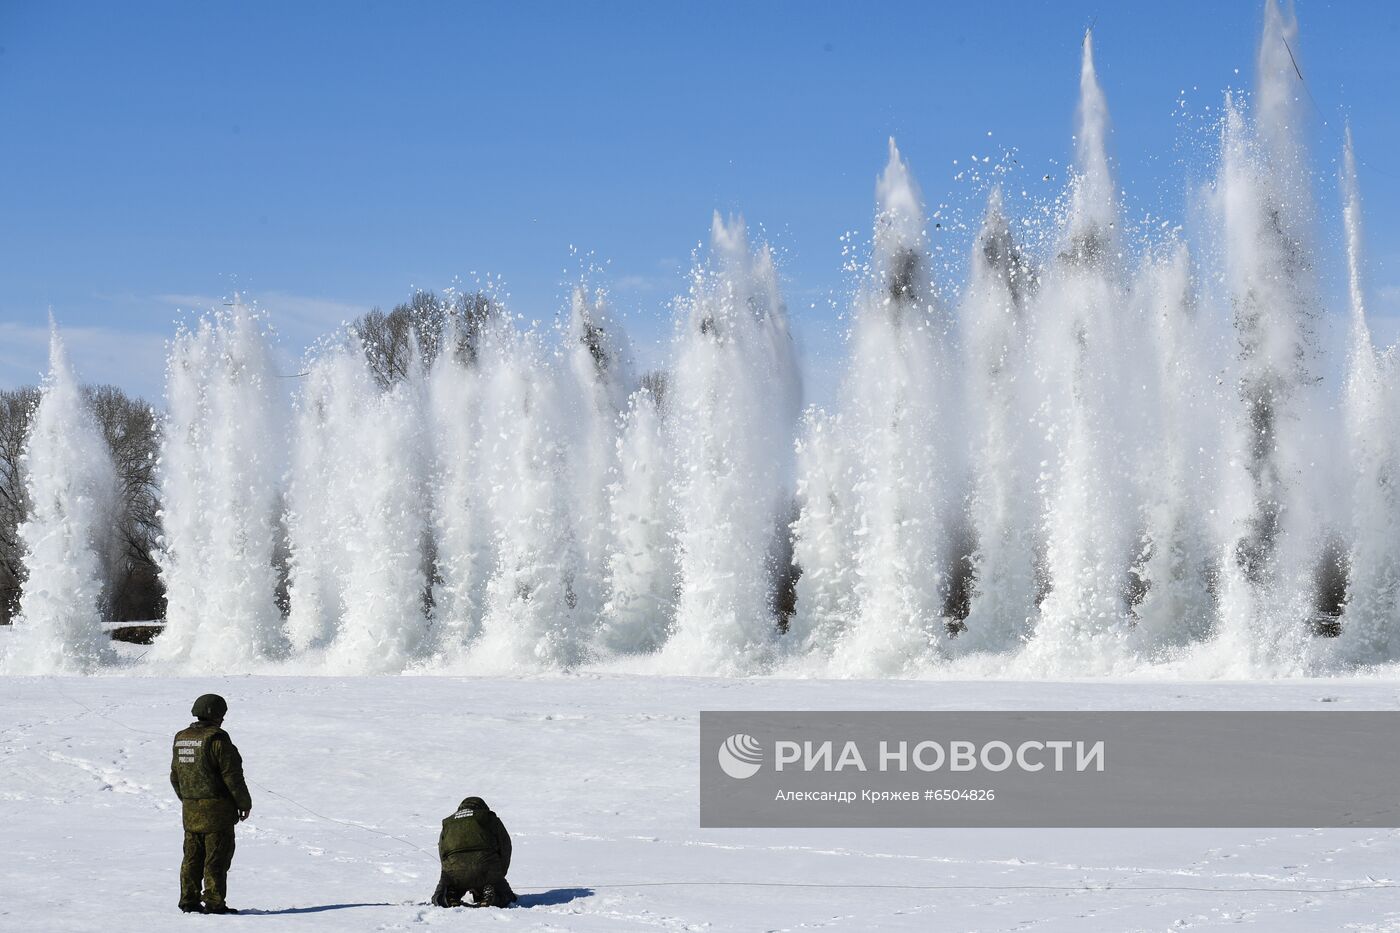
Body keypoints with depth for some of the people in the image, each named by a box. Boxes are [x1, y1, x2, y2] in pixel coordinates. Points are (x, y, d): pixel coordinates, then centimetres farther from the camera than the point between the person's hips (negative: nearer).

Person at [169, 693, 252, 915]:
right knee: (217, 857, -3)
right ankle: (214, 903, -4)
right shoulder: (217, 739, -13)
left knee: (192, 856, 11)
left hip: (190, 810, 7)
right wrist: (244, 803, -4)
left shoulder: (181, 738, 10)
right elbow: (232, 775, -13)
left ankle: (189, 901, 12)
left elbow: (175, 776, 17)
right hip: (216, 809, -7)